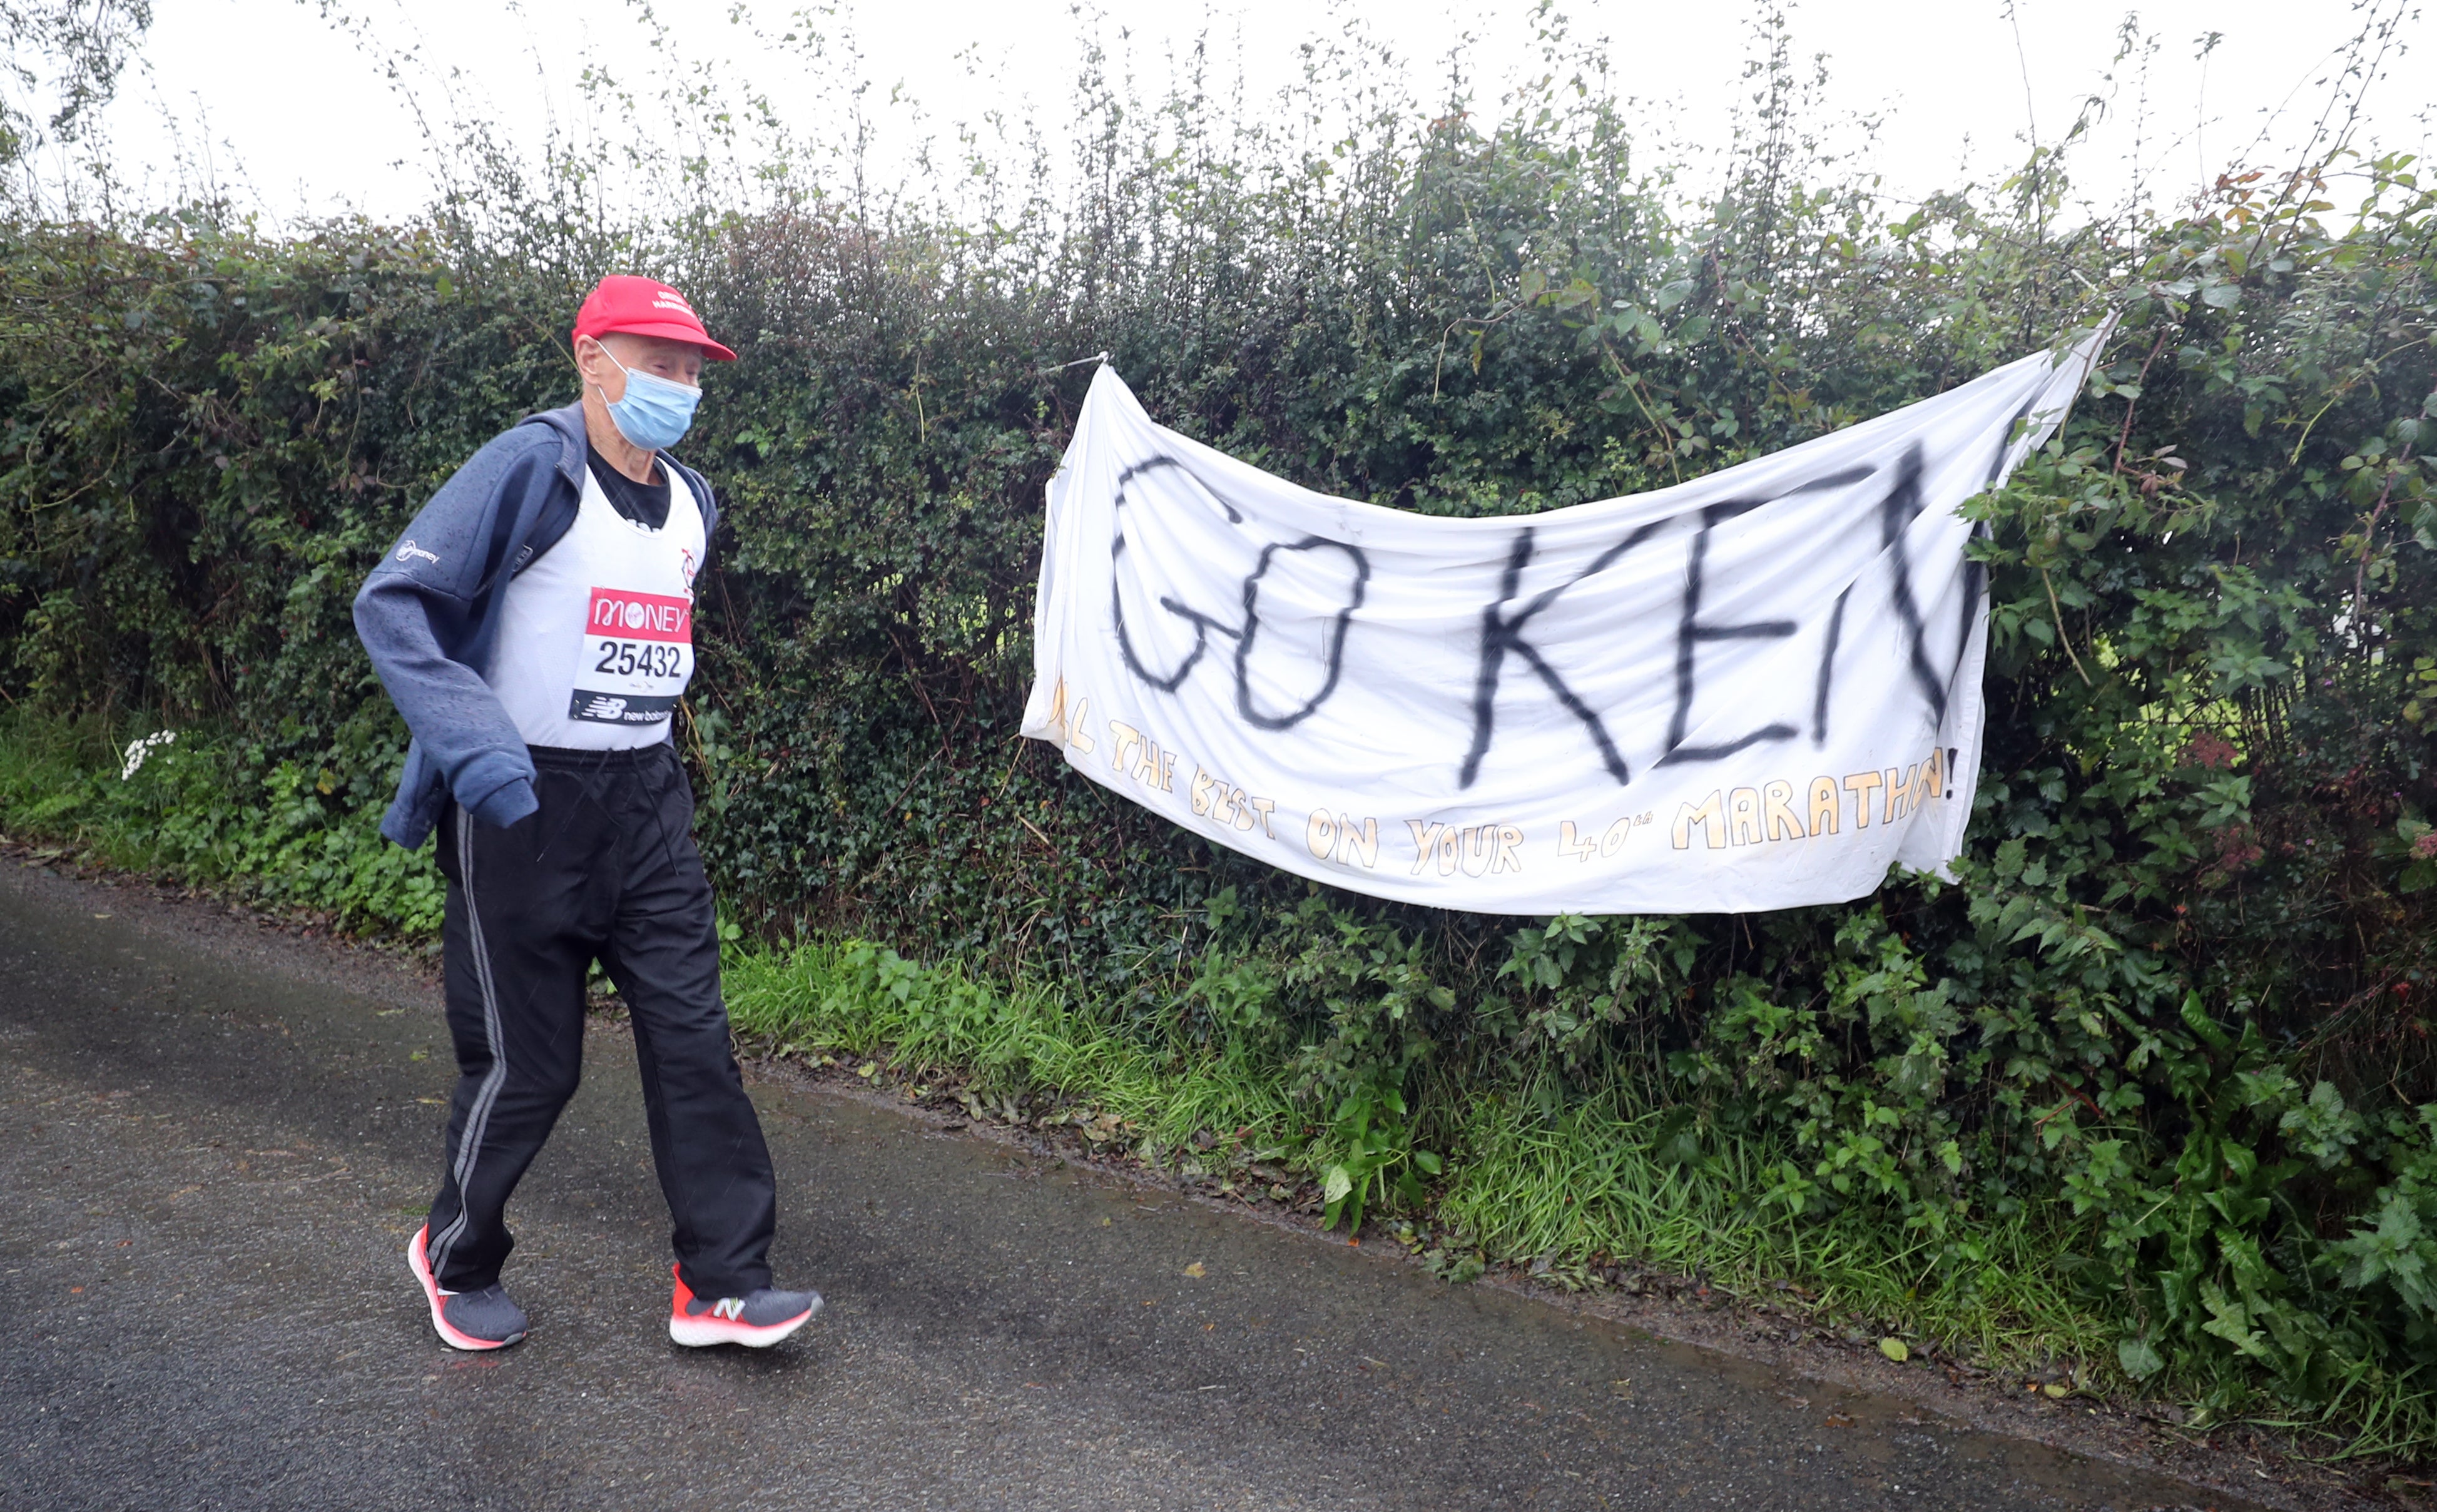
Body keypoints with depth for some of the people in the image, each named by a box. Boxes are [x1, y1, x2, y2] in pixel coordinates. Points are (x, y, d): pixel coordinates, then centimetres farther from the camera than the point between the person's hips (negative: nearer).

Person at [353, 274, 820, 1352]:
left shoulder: (691, 503, 11)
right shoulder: (532, 468, -12)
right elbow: (392, 604, -15)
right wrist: (472, 744, -26)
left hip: (644, 802, 6)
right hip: (522, 806, -6)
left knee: (693, 1033, 2)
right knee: (528, 1060, 3)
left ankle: (722, 1284, 10)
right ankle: (456, 1259, 30)